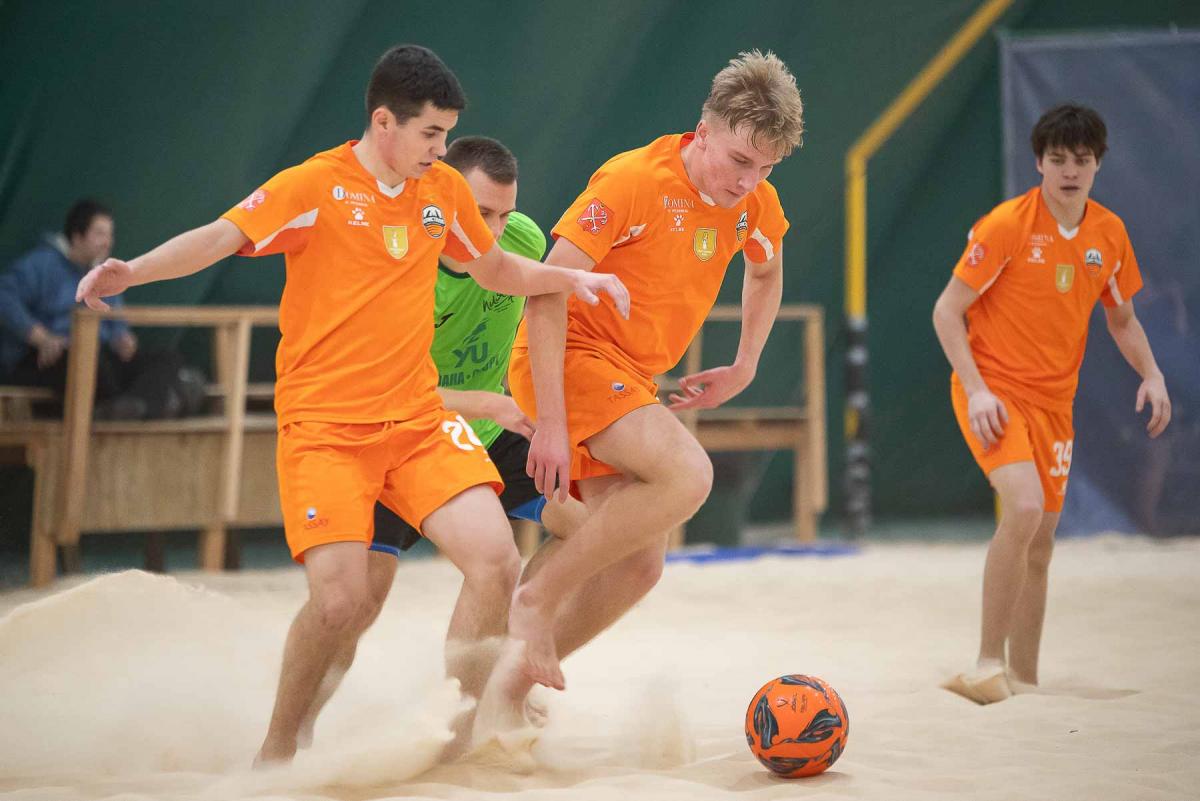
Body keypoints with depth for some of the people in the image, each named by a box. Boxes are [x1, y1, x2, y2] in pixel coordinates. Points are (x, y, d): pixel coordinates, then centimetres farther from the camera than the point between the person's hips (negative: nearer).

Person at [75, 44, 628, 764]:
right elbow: (219, 238, -15)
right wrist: (134, 270, -31)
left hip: (419, 416, 5)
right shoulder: (317, 186, -6)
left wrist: (572, 278, 11)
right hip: (324, 425, -5)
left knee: (496, 560, -13)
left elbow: (498, 270, 27)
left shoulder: (445, 189, 10)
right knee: (341, 599, -18)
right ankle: (277, 751, 7)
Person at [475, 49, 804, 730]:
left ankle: (510, 686, 12)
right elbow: (547, 290, -22)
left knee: (638, 567, 2)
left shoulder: (755, 202, 2)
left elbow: (766, 270, 28)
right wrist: (550, 423, -26)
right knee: (687, 474, -29)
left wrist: (744, 368, 17)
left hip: (630, 380, 8)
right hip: (570, 355, -8)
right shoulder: (633, 180, -19)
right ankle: (537, 601, -18)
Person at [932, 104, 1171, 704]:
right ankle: (989, 665, -20)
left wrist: (1151, 375, 0)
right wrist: (976, 390, -19)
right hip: (994, 392, -6)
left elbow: (1121, 318, 17)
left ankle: (1022, 678, 22)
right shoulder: (1006, 225, -13)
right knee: (1024, 508, -26)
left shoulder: (1109, 233, 3)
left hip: (1053, 400, 6)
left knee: (1039, 543, 9)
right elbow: (947, 311, -10)